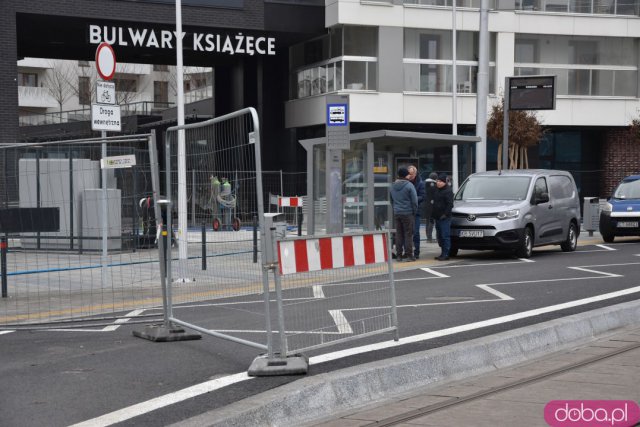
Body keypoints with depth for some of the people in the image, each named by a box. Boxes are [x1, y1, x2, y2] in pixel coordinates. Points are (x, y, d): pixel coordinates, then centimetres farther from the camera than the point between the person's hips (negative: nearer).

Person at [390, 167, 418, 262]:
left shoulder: (393, 186, 8)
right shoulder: (409, 185, -11)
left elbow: (391, 200, 16)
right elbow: (414, 200, -10)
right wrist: (414, 211, 2)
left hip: (396, 213, 5)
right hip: (407, 213, -5)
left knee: (399, 234, 9)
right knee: (408, 234, -1)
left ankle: (398, 255, 10)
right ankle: (409, 255, -1)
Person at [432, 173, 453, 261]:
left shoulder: (448, 191, -10)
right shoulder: (438, 190, 18)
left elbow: (450, 204, -16)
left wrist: (445, 214, -19)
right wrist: (433, 214, 17)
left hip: (444, 218, -10)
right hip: (438, 217, 10)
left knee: (445, 236, -8)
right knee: (440, 236, 12)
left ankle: (445, 254, -8)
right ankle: (443, 253, 18)